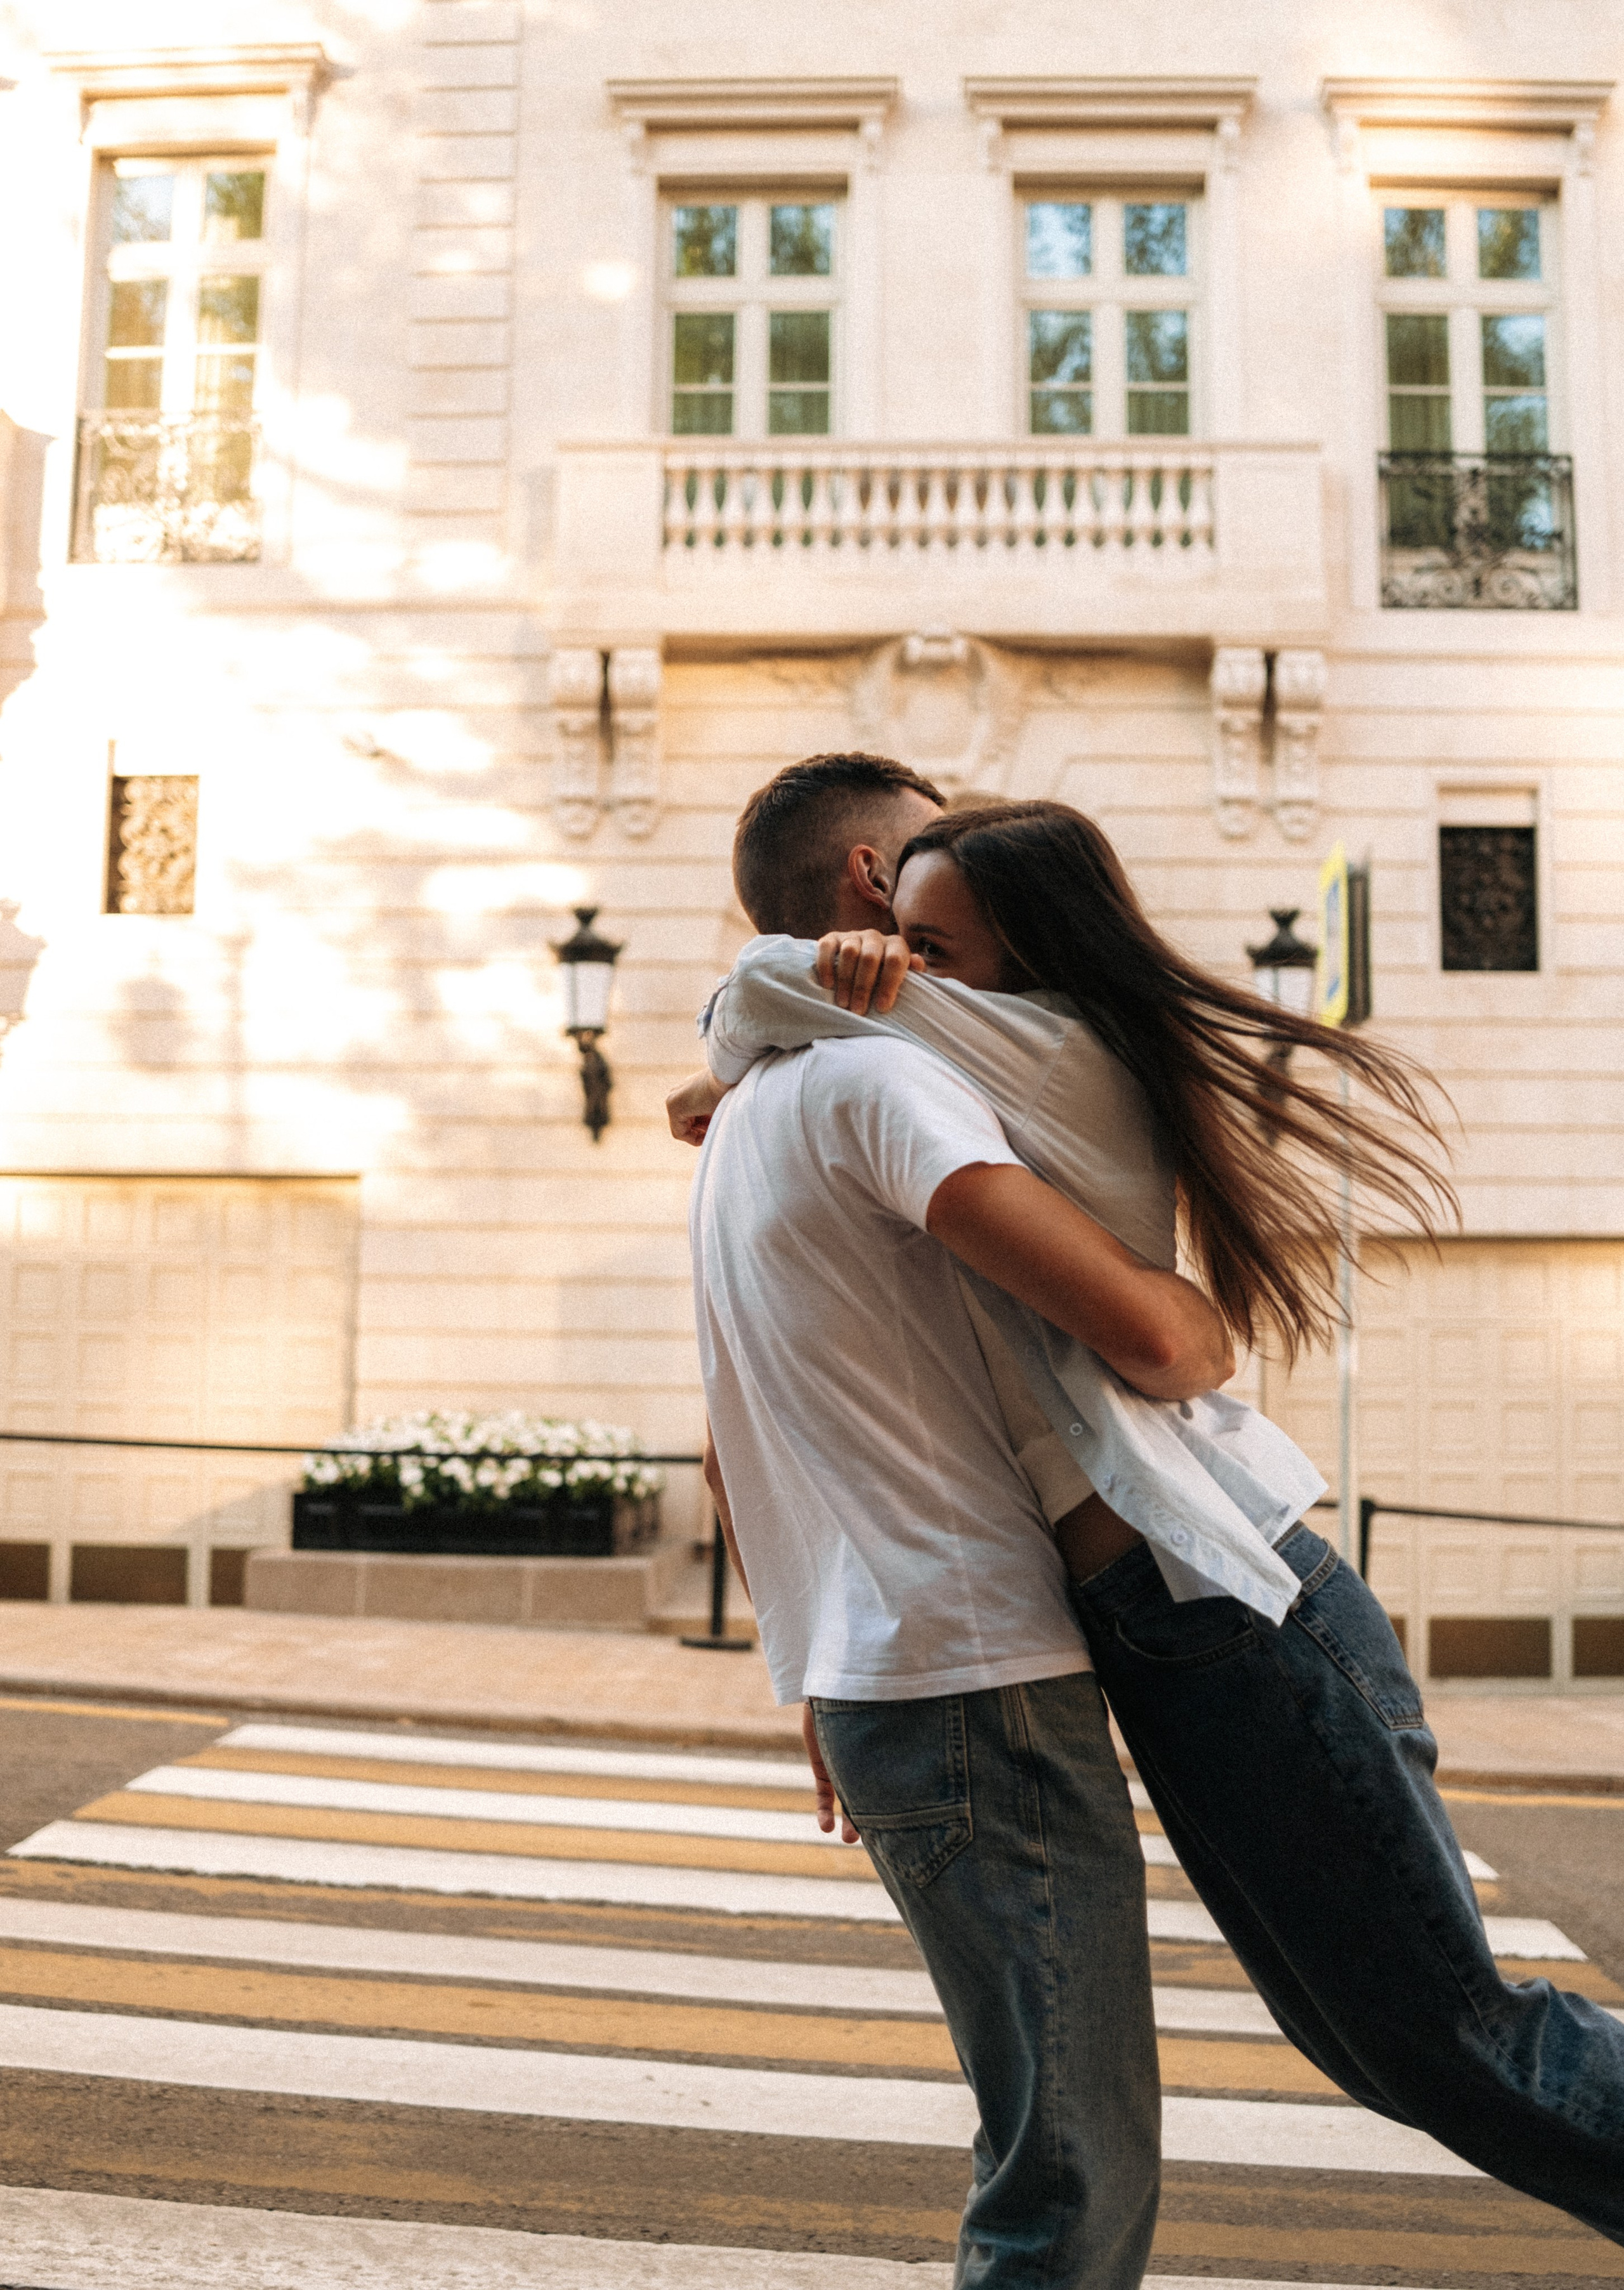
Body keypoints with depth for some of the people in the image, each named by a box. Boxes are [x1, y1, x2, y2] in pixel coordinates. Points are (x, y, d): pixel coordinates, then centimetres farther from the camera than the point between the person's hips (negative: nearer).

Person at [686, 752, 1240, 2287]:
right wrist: (1211, 1334, -1)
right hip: (982, 1681, -10)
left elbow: (730, 1470, 24)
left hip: (872, 1682, 10)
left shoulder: (745, 1118, 20)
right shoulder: (871, 1076, -12)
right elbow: (1138, 1325, -24)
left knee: (1078, 2150, 19)